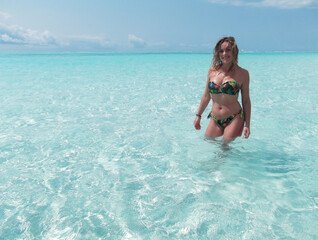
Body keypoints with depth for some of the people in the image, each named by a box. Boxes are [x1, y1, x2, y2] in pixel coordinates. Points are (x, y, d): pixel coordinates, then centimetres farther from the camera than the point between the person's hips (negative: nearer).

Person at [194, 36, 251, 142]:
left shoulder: (242, 73, -3)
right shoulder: (212, 71, 4)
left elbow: (246, 101, 1)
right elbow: (206, 96, 13)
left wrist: (247, 125, -3)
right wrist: (198, 115, 13)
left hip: (234, 119, -3)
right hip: (215, 120, 4)